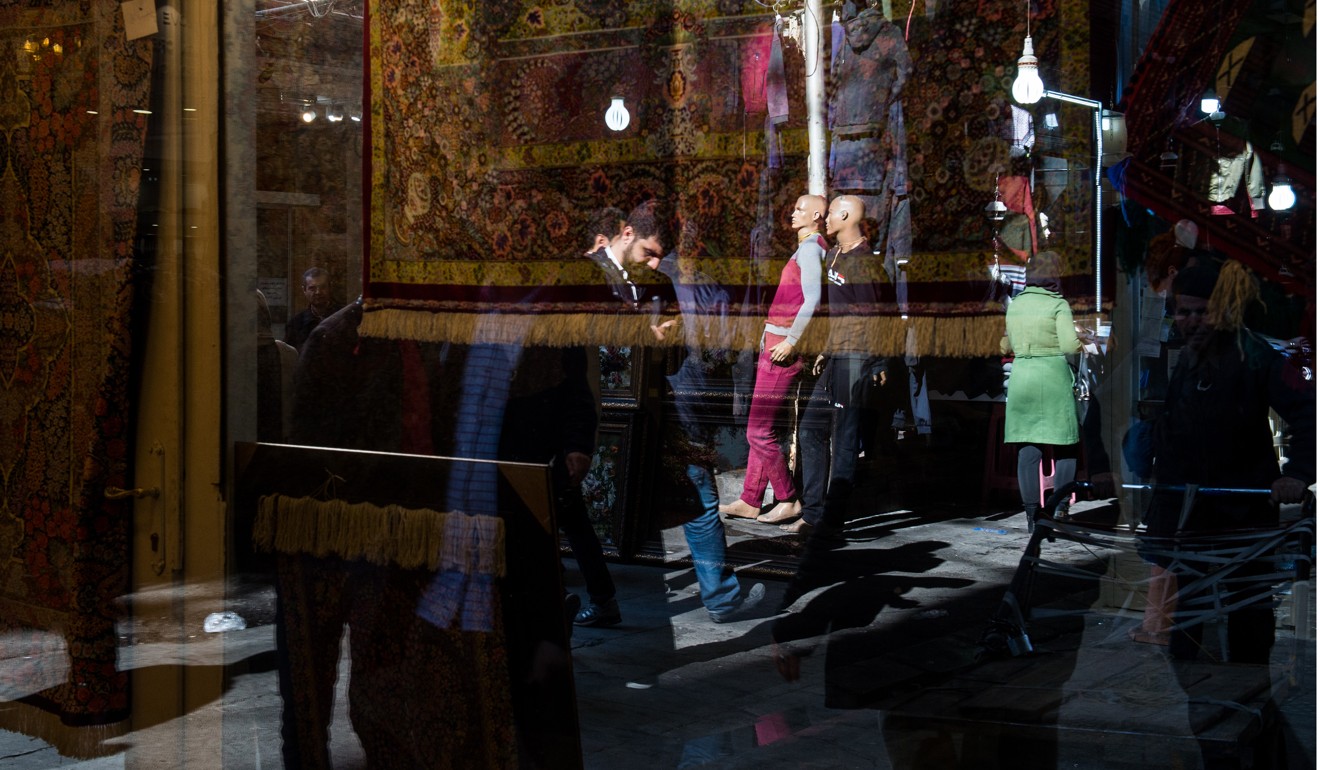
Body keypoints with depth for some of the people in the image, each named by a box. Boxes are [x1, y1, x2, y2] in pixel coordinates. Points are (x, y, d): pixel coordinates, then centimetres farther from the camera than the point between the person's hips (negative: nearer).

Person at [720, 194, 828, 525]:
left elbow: (812, 300, -24)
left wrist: (791, 341, -24)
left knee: (759, 430, -7)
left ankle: (789, 500, 2)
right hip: (775, 345, 10)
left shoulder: (809, 248, -12)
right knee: (761, 428, 11)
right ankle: (750, 501, 15)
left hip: (783, 347, -10)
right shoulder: (817, 249, 18)